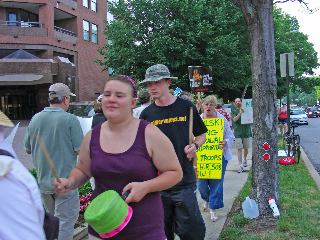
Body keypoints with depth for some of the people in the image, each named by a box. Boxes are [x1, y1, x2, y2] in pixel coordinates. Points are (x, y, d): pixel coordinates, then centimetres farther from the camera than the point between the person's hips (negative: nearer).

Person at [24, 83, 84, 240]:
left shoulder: (35, 119, 1)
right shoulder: (70, 119, -15)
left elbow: (28, 149, 10)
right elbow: (80, 150, -15)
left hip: (43, 181, 6)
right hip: (65, 181, -6)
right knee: (65, 223, 4)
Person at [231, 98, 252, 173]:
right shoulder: (234, 112, 4)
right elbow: (234, 119, -13)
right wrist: (240, 113, -28)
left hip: (246, 132, 2)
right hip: (238, 132, -2)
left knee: (246, 148, 13)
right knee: (239, 149, -8)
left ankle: (245, 159, 39)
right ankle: (240, 165, -9)